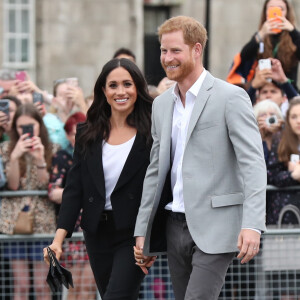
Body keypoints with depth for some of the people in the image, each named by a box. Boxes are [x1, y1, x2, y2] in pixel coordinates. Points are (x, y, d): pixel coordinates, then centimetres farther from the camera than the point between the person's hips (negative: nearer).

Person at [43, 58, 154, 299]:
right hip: (98, 233, 5)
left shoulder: (152, 133, -5)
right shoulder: (88, 135, 7)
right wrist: (60, 236, -8)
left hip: (134, 234, -5)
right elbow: (74, 187, 4)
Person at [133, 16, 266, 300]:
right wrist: (142, 231, 16)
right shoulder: (162, 105, 15)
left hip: (214, 229, -7)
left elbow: (253, 164, -13)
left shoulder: (230, 97, -6)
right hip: (175, 227, 7)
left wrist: (252, 225, -25)